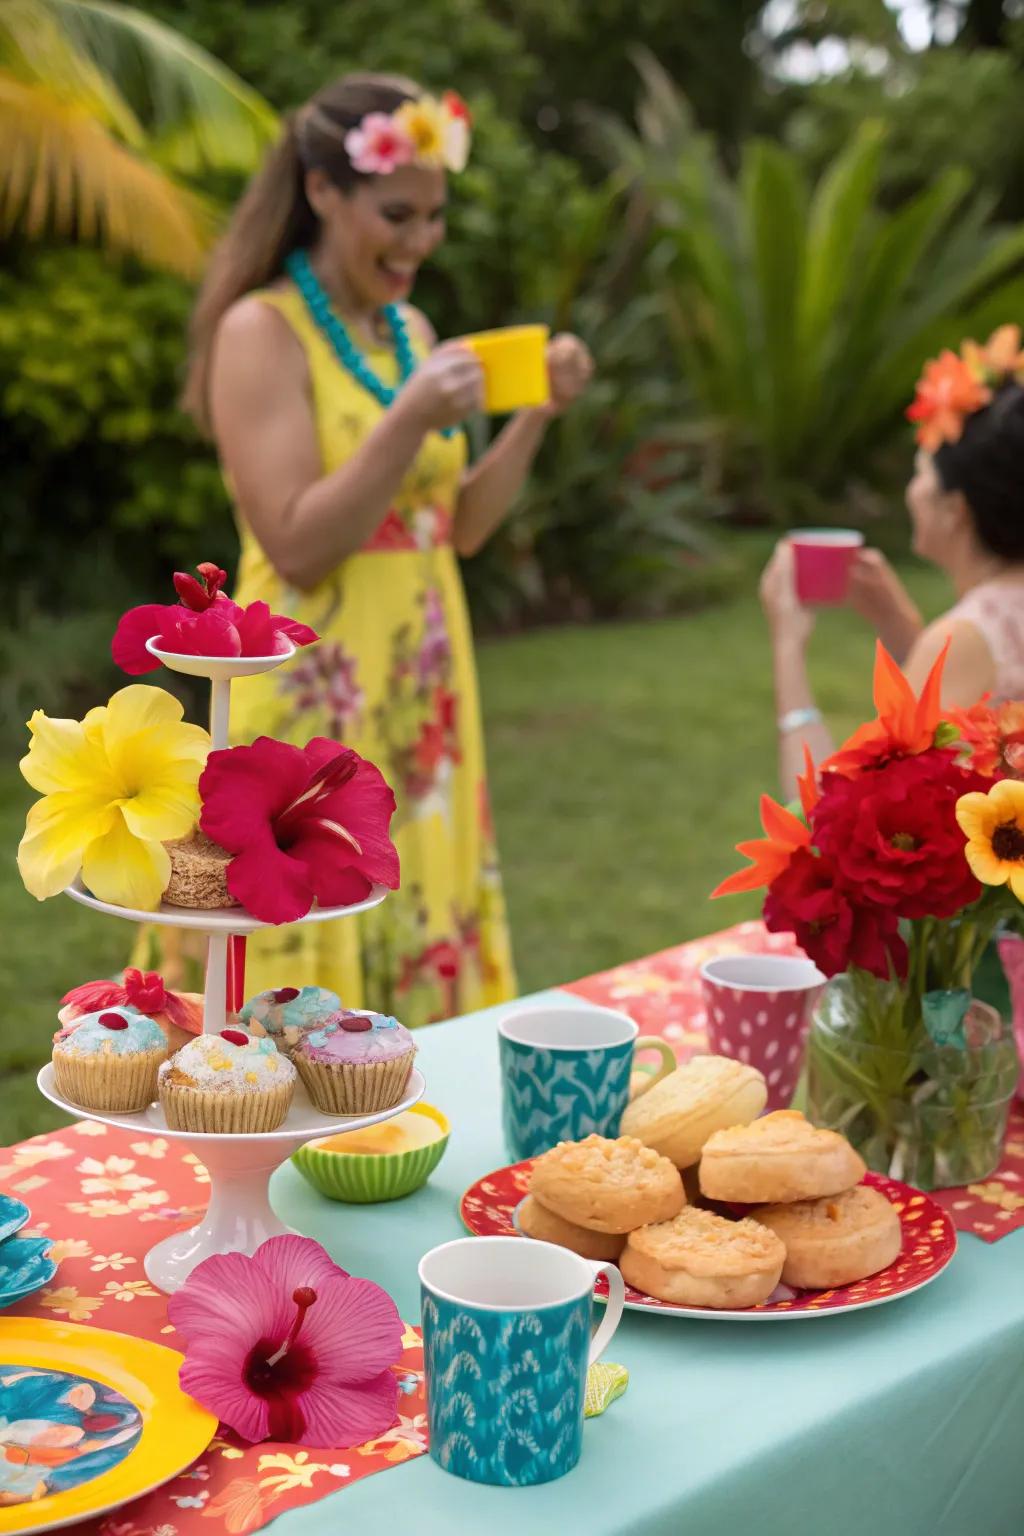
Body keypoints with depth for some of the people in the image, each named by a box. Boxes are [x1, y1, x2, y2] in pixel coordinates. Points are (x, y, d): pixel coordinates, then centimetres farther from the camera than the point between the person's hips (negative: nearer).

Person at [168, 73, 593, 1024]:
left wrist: (535, 414, 3)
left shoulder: (410, 330, 12)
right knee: (321, 966, -3)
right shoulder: (263, 331, -10)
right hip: (314, 700, -7)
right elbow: (296, 545, -16)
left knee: (428, 957, 12)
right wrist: (409, 422, -23)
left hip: (419, 698, 7)